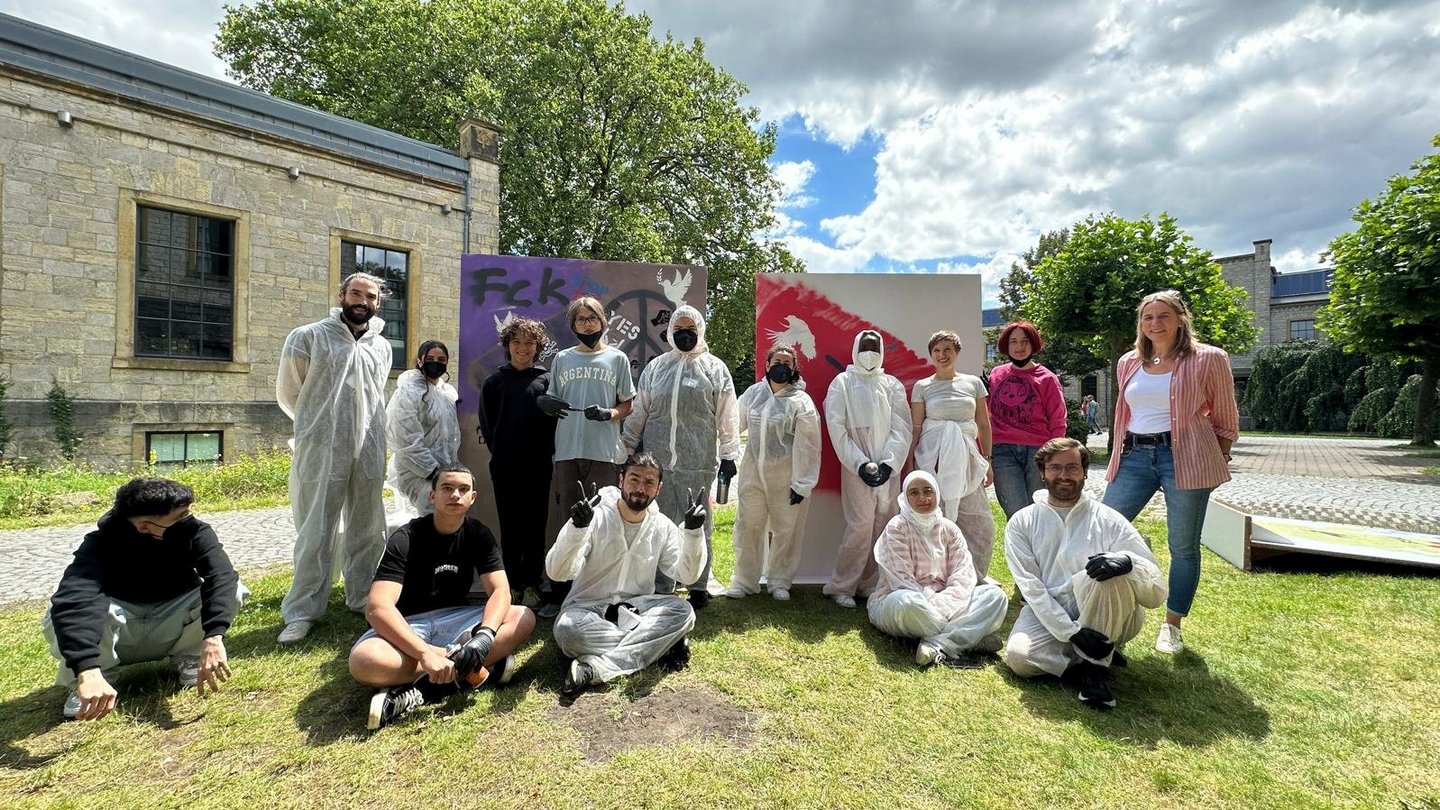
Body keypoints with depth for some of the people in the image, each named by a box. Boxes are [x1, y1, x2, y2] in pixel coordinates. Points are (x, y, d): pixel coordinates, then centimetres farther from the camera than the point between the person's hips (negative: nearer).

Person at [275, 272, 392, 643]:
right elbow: (288, 393, 6)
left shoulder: (382, 347, 11)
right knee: (315, 534, 1)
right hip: (321, 451, -4)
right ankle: (302, 612, 13)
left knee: (367, 531, 12)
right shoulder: (308, 337, -1)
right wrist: (317, 425, 13)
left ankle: (361, 597, 26)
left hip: (369, 452, 4)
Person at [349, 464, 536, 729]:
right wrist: (425, 654, -40)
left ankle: (423, 689, -26)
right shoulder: (405, 539, -16)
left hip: (454, 620, 4)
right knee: (365, 661, -37)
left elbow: (500, 591, -13)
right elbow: (377, 607, -28)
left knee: (524, 618, -21)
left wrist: (484, 636, -33)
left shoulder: (479, 535, -4)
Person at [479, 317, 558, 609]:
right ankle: (513, 584, 15)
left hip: (538, 466, -1)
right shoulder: (494, 382, 10)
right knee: (509, 526, 7)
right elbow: (486, 423, 10)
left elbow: (554, 418, 2)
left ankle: (532, 585, 10)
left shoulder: (547, 380, 5)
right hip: (504, 467, 2)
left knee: (535, 525, 3)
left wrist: (546, 452, -4)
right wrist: (498, 451, 4)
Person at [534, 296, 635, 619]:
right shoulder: (562, 359, 14)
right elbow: (550, 401, 16)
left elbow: (628, 404, 8)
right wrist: (545, 403, -7)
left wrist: (608, 414, -11)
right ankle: (560, 591, 14)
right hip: (568, 450, 2)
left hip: (604, 452, -2)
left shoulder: (617, 358, 8)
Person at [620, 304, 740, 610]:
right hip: (657, 461, 3)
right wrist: (627, 449, 11)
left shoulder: (715, 368, 3)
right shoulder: (655, 367, 10)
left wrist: (728, 455, -2)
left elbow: (727, 416, 2)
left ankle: (698, 586, 20)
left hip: (698, 464, -2)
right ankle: (659, 587, 21)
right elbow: (638, 412, 12)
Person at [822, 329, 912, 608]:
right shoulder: (842, 383, 3)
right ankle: (840, 587, 4)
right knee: (861, 526, -10)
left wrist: (889, 463, -9)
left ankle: (870, 583, 19)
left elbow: (902, 428, 4)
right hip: (856, 468, -4)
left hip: (889, 468, 4)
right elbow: (837, 429, -4)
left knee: (883, 527, 5)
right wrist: (861, 464, -11)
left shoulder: (892, 385, 11)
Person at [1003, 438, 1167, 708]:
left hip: (1107, 618, 0)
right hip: (1049, 616, 1)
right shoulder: (1021, 523, 1)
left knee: (1110, 571, -32)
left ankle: (1095, 666, -14)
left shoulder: (1107, 519, -1)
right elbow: (1031, 586, -7)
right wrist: (1071, 632, -20)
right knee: (1017, 656, -29)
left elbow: (1157, 592, -9)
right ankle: (1102, 658, -4)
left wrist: (1127, 561, -32)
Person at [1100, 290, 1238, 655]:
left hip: (1184, 458, -3)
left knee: (1183, 547, 6)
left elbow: (1225, 419, 5)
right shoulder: (1129, 363, 11)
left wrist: (1215, 461, 1)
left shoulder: (1208, 359, 0)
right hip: (1134, 456, 4)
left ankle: (1172, 626, 21)